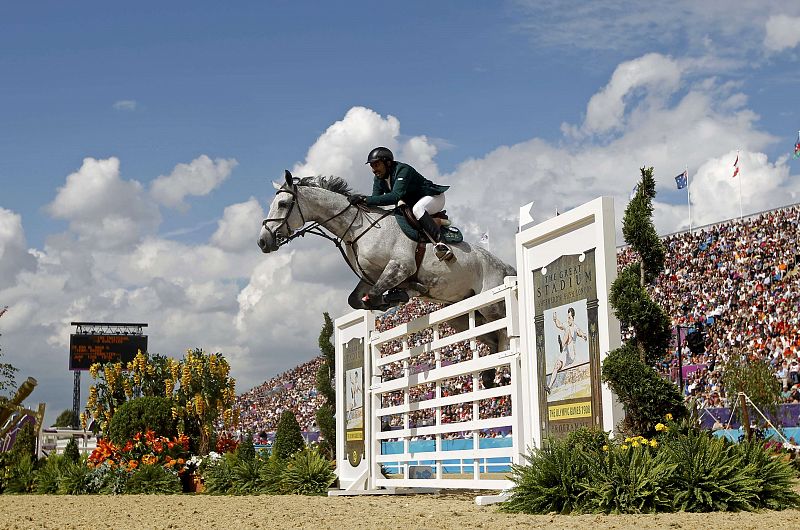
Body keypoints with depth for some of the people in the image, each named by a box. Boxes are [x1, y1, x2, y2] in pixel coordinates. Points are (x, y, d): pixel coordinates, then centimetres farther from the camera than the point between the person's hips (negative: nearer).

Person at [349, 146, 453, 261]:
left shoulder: (403, 170, -30)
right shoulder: (379, 179, -4)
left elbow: (395, 196, -43)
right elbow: (375, 199, -9)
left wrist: (366, 199, -49)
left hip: (434, 197, -9)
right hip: (412, 204, 9)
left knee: (417, 209, -38)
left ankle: (440, 244, -42)